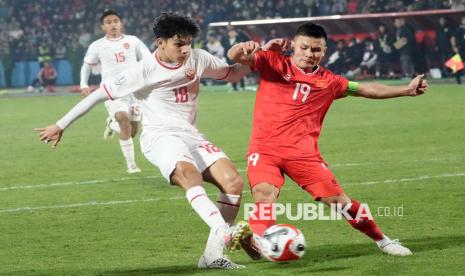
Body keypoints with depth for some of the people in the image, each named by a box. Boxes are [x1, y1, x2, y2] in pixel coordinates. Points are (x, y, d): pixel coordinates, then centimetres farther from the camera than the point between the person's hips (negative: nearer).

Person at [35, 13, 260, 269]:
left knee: (233, 181, -15)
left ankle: (213, 254, -10)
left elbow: (231, 74, 23)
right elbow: (100, 93, -4)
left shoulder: (198, 58, 6)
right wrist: (60, 126, 0)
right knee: (189, 173, -37)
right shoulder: (144, 70, -9)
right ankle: (223, 232, -59)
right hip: (160, 136, -6)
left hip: (190, 135, 6)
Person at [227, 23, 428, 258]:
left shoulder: (328, 81, 11)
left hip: (303, 152, 2)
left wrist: (407, 90, 21)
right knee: (265, 192, -30)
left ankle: (382, 240, 17)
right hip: (265, 148, -1)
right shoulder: (273, 63, 3)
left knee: (338, 199, 0)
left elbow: (368, 90, 22)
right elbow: (235, 56, -7)